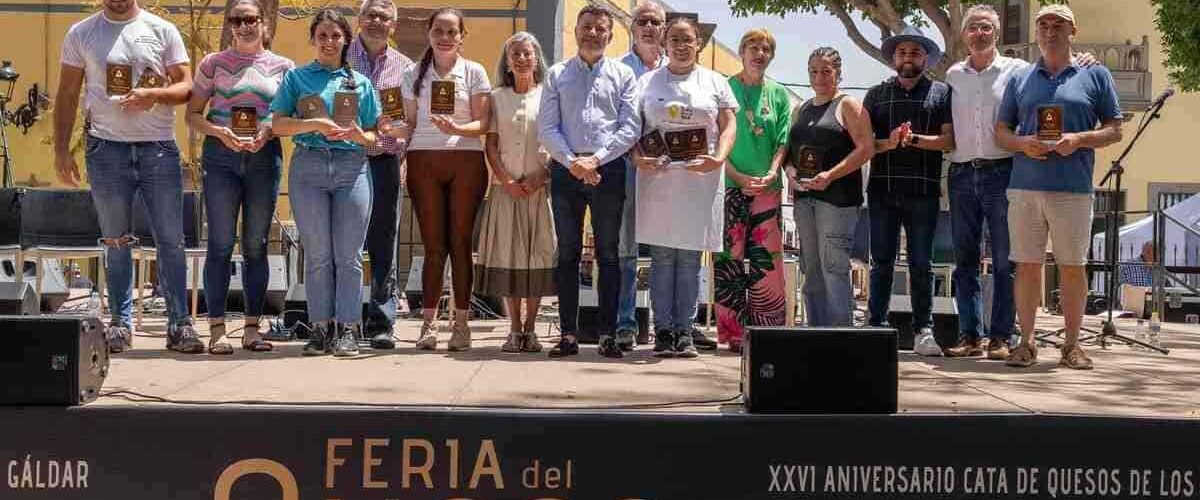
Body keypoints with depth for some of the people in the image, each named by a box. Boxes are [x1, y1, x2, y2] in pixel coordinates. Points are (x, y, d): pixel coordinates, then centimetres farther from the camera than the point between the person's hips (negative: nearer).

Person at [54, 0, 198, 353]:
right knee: (116, 242, 6)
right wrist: (61, 150, 2)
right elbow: (67, 95, 9)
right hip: (106, 149, 0)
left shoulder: (162, 31, 6)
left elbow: (186, 86, 4)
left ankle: (179, 324, 5)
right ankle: (121, 323, 13)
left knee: (171, 241, 0)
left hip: (159, 148, 0)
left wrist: (154, 94, -16)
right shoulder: (81, 34, 8)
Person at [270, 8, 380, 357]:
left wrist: (359, 135, -9)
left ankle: (348, 329, 2)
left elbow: (374, 135, 14)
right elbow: (279, 124, 3)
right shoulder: (297, 77, 11)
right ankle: (321, 327, 7)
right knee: (317, 255, 1)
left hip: (351, 167, 0)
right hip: (308, 166, 0)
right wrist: (315, 124, -11)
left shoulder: (360, 83, 14)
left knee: (348, 255, -2)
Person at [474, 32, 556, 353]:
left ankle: (530, 329, 4)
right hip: (506, 187, 1)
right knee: (508, 254, -2)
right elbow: (491, 145, 6)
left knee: (538, 255, -2)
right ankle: (515, 330, 4)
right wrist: (507, 181, -7)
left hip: (540, 187, -1)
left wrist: (540, 178, -10)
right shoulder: (497, 98, 9)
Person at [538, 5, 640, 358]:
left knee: (608, 255, 2)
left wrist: (595, 159, -11)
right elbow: (546, 128, 3)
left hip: (608, 169, -1)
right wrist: (572, 161, -11)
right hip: (565, 168, 1)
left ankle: (607, 334, 4)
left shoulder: (623, 75, 8)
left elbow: (630, 128, -1)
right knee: (567, 254, 2)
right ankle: (568, 334, 5)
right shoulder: (557, 75, 10)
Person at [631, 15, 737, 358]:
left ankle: (685, 332, 6)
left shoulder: (714, 82, 12)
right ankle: (663, 331, 4)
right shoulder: (647, 82, 12)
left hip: (700, 180, 0)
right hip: (657, 178, 0)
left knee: (689, 258, 2)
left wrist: (719, 158, -11)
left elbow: (729, 125, 6)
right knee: (661, 256, -1)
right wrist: (638, 157, -10)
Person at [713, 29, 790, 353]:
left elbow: (783, 141, 8)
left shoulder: (779, 94, 13)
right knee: (729, 261, -4)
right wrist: (738, 176, -12)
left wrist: (771, 174, -9)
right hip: (729, 185, -2)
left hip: (767, 189, 3)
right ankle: (734, 335, 0)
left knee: (767, 261, 0)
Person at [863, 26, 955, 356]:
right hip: (883, 190, 2)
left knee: (921, 263, 2)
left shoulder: (941, 93, 9)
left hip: (923, 191, -1)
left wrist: (914, 139, -15)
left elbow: (948, 140, -1)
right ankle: (876, 327, 8)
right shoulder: (877, 94, 14)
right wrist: (888, 143, -12)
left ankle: (923, 331, 6)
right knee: (881, 262, 4)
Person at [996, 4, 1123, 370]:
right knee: (1026, 265, 2)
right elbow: (1001, 132, 15)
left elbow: (1114, 131, 7)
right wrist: (1024, 143, -7)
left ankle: (1072, 345, 11)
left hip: (1073, 187, -2)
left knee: (1072, 266, 2)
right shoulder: (1020, 79, 14)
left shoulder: (1095, 76, 8)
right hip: (1025, 186, 2)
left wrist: (1079, 139, -12)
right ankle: (1026, 342, 9)